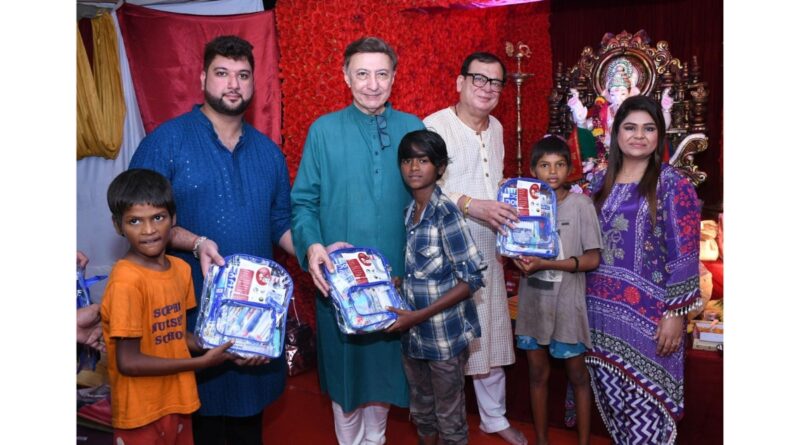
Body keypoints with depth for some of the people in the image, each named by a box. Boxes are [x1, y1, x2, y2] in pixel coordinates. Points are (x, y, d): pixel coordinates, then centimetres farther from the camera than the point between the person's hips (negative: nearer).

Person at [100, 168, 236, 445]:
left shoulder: (181, 269, 0)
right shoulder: (126, 281, -22)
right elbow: (128, 361, -22)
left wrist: (223, 348, -5)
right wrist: (202, 362, -18)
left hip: (177, 402, 7)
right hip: (141, 412, -7)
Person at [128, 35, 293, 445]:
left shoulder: (267, 151, 10)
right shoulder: (167, 141, -5)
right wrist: (196, 243, -24)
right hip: (192, 306, -4)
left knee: (250, 411, 15)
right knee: (199, 411, 8)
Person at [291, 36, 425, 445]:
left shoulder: (413, 129, 3)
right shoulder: (324, 130, -2)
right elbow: (304, 201, -2)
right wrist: (312, 245, -20)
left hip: (397, 272, 2)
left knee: (386, 356, 15)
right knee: (344, 358, 11)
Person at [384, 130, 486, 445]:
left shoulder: (446, 213, -16)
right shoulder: (409, 212, 4)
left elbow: (472, 278, -18)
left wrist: (420, 315, -20)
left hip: (445, 334, -6)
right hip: (414, 335, 6)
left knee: (449, 417, 11)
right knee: (421, 410, 21)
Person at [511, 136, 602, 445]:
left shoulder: (580, 204, -9)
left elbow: (592, 259, -11)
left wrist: (545, 264, -21)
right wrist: (519, 259, -16)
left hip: (567, 302, -3)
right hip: (532, 301, 4)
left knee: (577, 374, 9)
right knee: (538, 373, 14)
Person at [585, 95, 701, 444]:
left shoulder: (673, 185, -6)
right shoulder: (601, 182, 9)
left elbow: (683, 257, -9)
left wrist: (675, 314, -14)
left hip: (646, 313, -5)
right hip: (602, 308, 5)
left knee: (644, 399, 1)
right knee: (610, 394, 13)